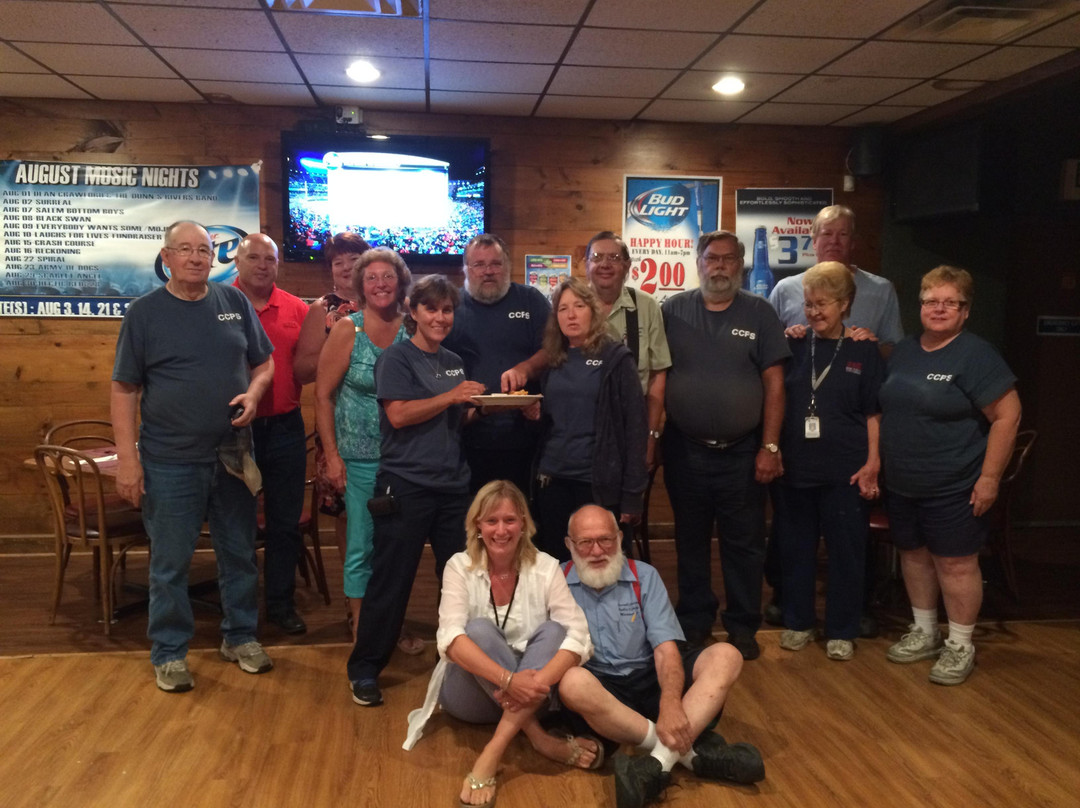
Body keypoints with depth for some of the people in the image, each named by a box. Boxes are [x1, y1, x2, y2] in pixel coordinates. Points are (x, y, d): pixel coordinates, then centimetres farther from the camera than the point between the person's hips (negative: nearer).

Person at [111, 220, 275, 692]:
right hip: (170, 461, -3)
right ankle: (169, 653, 23)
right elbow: (124, 389, -4)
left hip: (233, 454, 3)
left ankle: (240, 637, 31)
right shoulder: (144, 313, -3)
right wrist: (127, 458, -10)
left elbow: (263, 363, 13)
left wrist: (253, 392, -10)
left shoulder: (235, 303, 5)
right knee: (170, 562, 6)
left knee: (239, 553, 14)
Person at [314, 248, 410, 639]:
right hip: (361, 457, -3)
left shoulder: (411, 329, 1)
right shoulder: (347, 329, -7)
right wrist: (332, 455, -9)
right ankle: (360, 627, 20)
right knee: (362, 545, 3)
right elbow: (323, 395, -5)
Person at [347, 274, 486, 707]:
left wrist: (480, 407, 2)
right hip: (405, 486, -6)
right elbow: (399, 414, -14)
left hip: (452, 484, 6)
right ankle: (364, 669, 13)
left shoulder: (454, 362, 17)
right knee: (391, 579, -1)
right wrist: (451, 397, -18)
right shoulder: (396, 357, -3)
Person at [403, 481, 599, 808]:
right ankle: (540, 739, -28)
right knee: (480, 629, -29)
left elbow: (578, 636, -17)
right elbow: (450, 639, -25)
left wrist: (536, 681, -35)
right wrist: (508, 679, -40)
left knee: (553, 629, -26)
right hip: (473, 693, -1)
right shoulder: (460, 567, -9)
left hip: (526, 696, 1)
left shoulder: (545, 567, -6)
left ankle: (493, 754, -36)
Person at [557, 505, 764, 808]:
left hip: (650, 680, 3)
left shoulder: (644, 576, 2)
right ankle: (692, 750, -29)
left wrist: (671, 703, -26)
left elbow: (666, 648, -8)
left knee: (725, 656, -19)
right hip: (601, 688, -2)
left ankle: (658, 762, -36)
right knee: (573, 682, -37)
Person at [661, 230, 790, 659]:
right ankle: (693, 623, 27)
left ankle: (743, 627, 23)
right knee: (690, 542, 13)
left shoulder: (759, 313, 2)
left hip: (742, 452, -1)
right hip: (685, 450, 1)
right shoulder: (674, 310, 3)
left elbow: (774, 384, -1)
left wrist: (770, 447, -6)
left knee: (744, 544, 8)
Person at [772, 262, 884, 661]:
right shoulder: (794, 347, 7)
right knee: (795, 549, 10)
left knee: (846, 552, 5)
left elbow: (874, 414, 2)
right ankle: (798, 622, 25)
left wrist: (872, 463, -5)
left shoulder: (864, 351, 2)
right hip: (793, 468, 2)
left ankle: (841, 631, 20)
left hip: (845, 473, -2)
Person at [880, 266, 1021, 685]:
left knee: (955, 562, 1)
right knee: (913, 554, 15)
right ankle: (924, 633, 32)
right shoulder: (904, 351, 9)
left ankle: (960, 647, 17)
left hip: (953, 488, -6)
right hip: (901, 484, 7)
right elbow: (886, 408, 18)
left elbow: (1007, 415, -13)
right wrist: (877, 462, 10)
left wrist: (989, 478, -16)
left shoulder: (975, 355, -11)